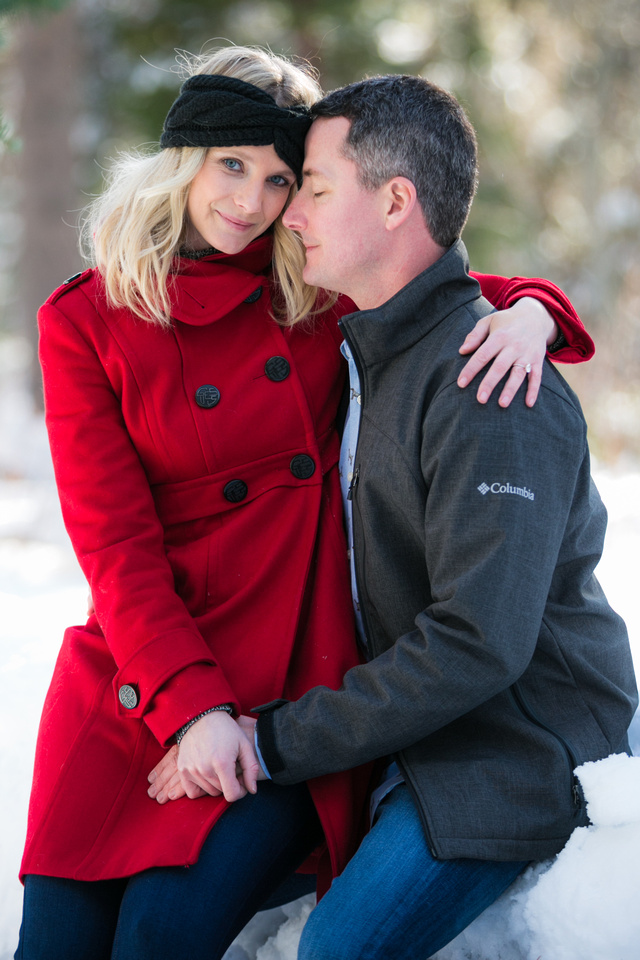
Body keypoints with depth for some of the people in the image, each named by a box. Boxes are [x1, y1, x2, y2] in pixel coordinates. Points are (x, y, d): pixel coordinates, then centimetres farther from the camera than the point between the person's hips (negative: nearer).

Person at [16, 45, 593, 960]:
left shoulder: (322, 295, 4)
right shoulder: (85, 324, 0)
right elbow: (115, 546, -6)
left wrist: (527, 315, -12)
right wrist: (192, 706, -17)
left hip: (293, 694, 0)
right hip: (135, 682, 0)